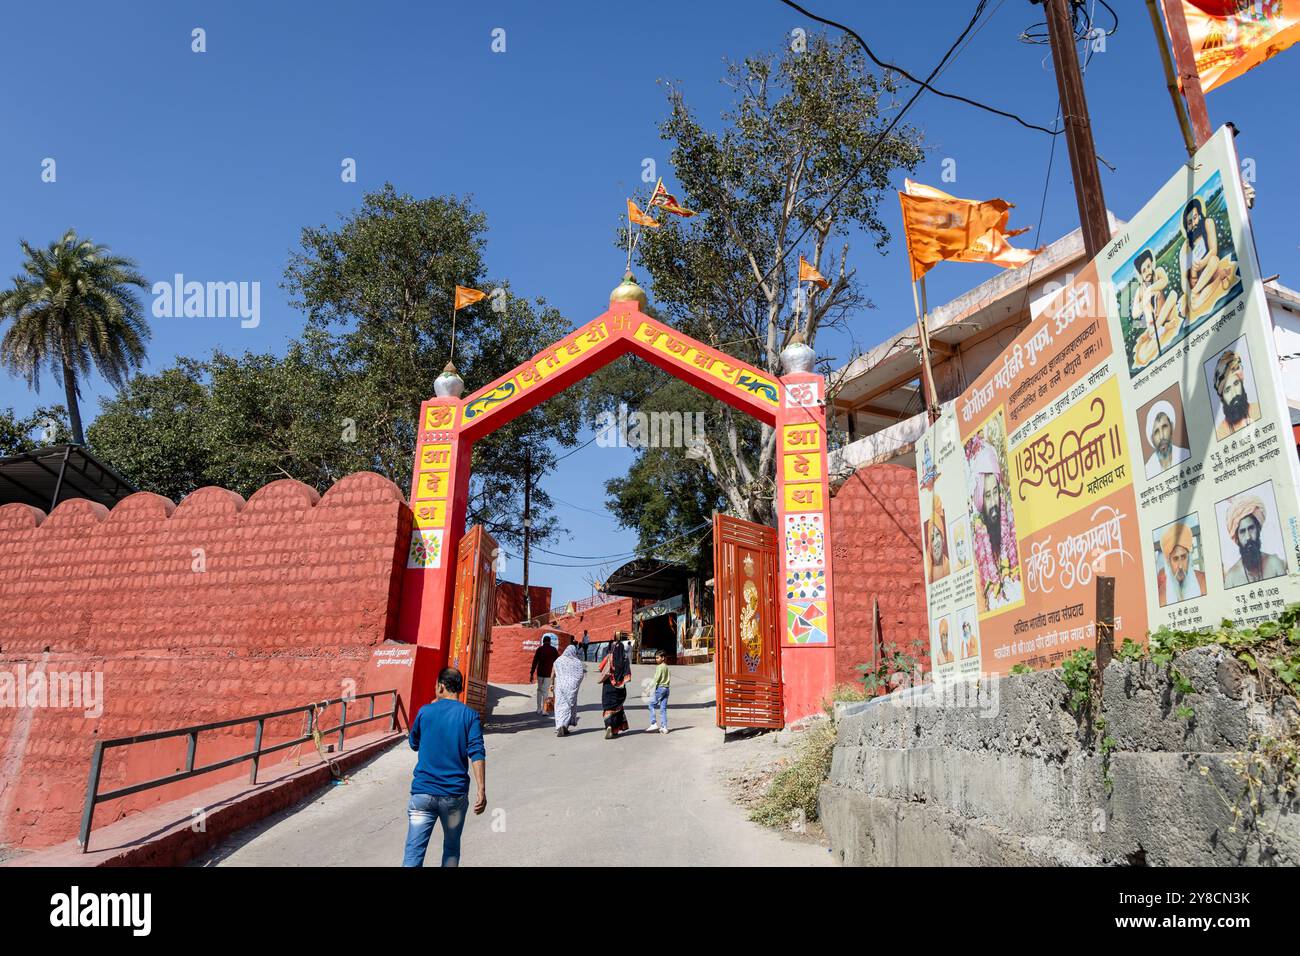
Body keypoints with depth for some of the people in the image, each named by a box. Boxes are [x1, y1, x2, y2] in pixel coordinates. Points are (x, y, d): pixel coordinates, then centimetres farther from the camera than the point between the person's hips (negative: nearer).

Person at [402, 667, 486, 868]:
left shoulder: (425, 711, 1)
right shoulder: (470, 715, -2)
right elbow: (477, 754, -12)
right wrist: (482, 791, -13)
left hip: (423, 792, 0)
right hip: (455, 794, 0)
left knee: (413, 853, -2)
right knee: (452, 848, 21)